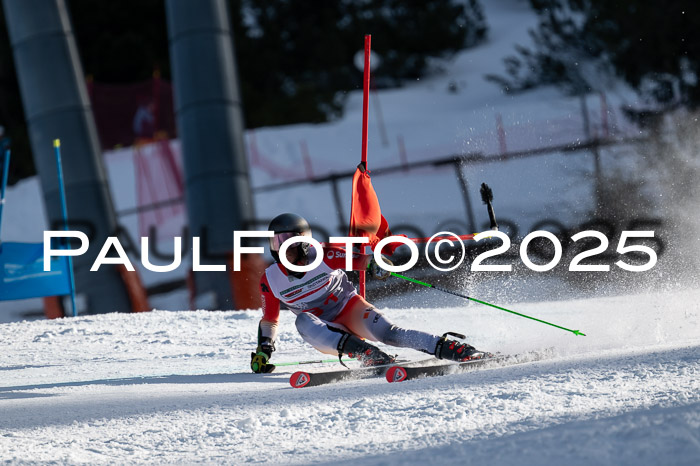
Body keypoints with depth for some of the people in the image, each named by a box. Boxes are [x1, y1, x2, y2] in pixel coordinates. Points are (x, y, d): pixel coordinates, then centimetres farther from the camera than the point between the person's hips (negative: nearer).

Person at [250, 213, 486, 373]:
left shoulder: (325, 257, -13)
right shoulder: (270, 280, -4)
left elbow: (364, 260, -12)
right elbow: (269, 320, 9)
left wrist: (376, 265, -36)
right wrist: (263, 351, -3)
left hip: (351, 310, -2)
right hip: (325, 333, 2)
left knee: (387, 333, -30)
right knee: (303, 321, -32)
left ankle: (451, 348, -33)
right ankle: (365, 354, -47)